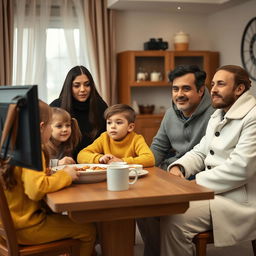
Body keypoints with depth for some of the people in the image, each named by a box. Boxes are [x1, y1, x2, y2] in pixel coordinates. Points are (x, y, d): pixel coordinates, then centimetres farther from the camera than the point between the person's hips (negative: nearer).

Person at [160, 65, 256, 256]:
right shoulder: (218, 116, 16)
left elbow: (240, 168, -23)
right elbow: (200, 152, 19)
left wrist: (196, 183, -18)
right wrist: (179, 167, -2)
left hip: (239, 200, -9)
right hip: (214, 191, 9)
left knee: (174, 218, -26)